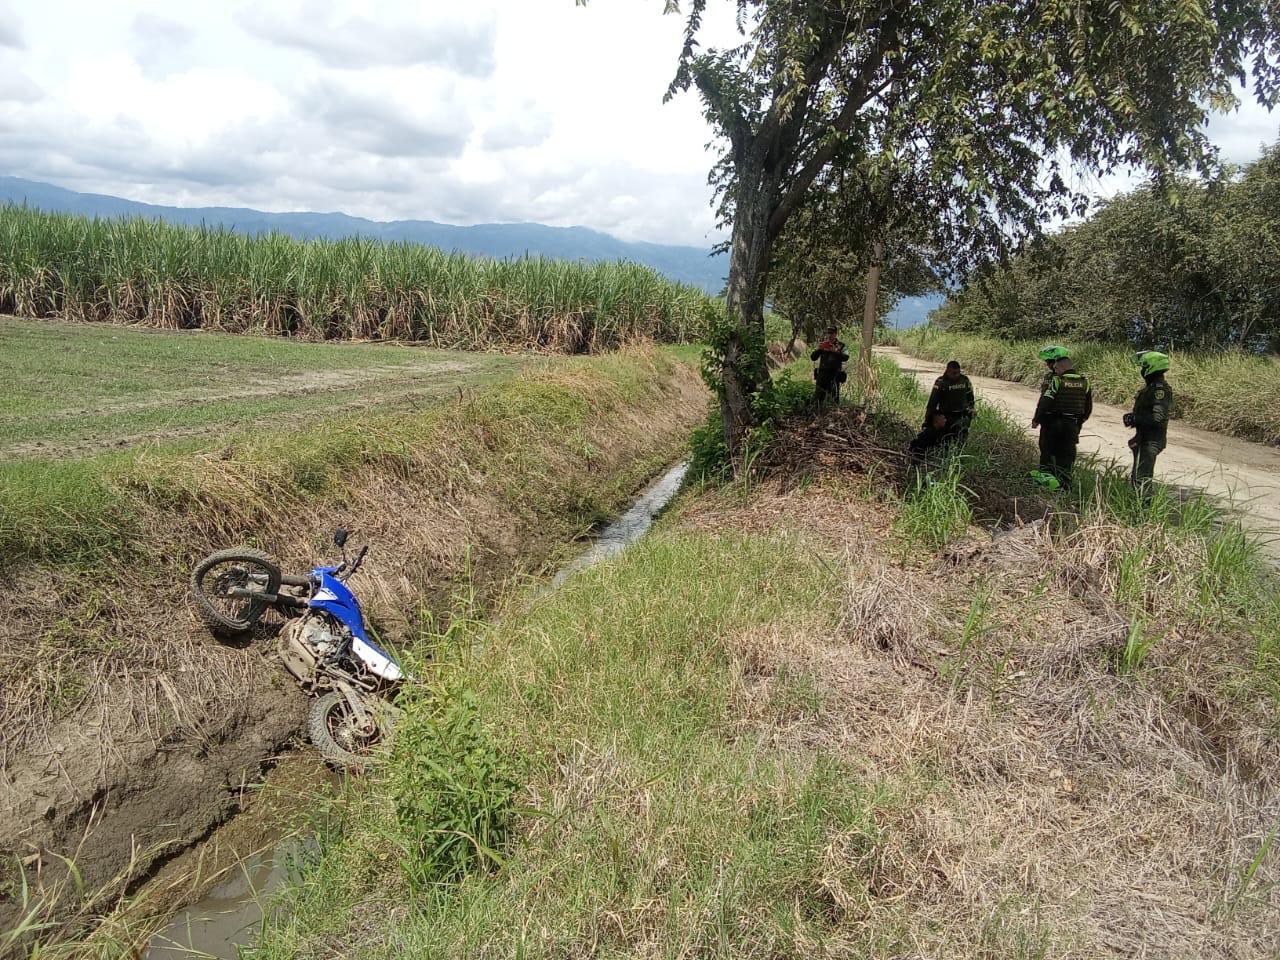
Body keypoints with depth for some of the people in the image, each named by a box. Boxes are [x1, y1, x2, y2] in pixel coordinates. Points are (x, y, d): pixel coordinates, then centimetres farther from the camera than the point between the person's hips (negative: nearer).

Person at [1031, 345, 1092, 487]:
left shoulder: (1056, 381, -14)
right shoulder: (1084, 382, 4)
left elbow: (1045, 402, -17)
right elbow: (1088, 407, 10)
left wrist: (1036, 420, -5)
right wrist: (1079, 422, 22)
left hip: (1052, 423, -4)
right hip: (1072, 426, 4)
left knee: (1048, 449, 10)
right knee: (1067, 453, 9)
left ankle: (1046, 473, 11)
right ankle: (1064, 480, 10)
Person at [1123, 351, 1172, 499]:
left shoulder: (1160, 389, -19)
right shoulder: (1152, 387, 13)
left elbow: (1159, 417, -27)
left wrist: (1135, 419, -20)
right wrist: (1134, 416, 6)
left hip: (1151, 441, -11)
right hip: (1144, 437, 11)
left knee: (1142, 476, -10)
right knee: (1136, 476, 18)